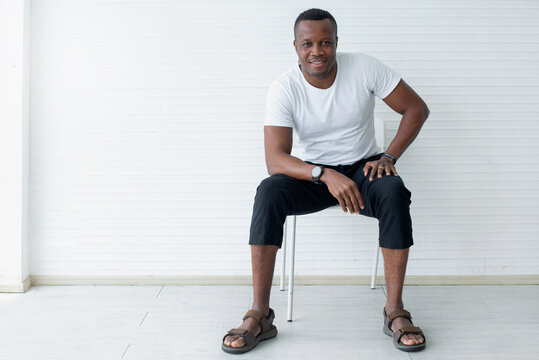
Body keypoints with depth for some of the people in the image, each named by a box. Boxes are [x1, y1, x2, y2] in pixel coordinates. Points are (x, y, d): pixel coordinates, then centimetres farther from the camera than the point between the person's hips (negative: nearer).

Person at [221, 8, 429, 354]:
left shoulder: (365, 68, -10)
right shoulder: (284, 89, -13)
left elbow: (417, 108, -3)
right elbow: (275, 159, -21)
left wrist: (389, 156, -16)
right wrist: (326, 176, -37)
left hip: (362, 169, 0)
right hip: (311, 172, 0)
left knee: (393, 190, -34)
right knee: (269, 192, -31)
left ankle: (395, 310, -24)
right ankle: (259, 316, -27)